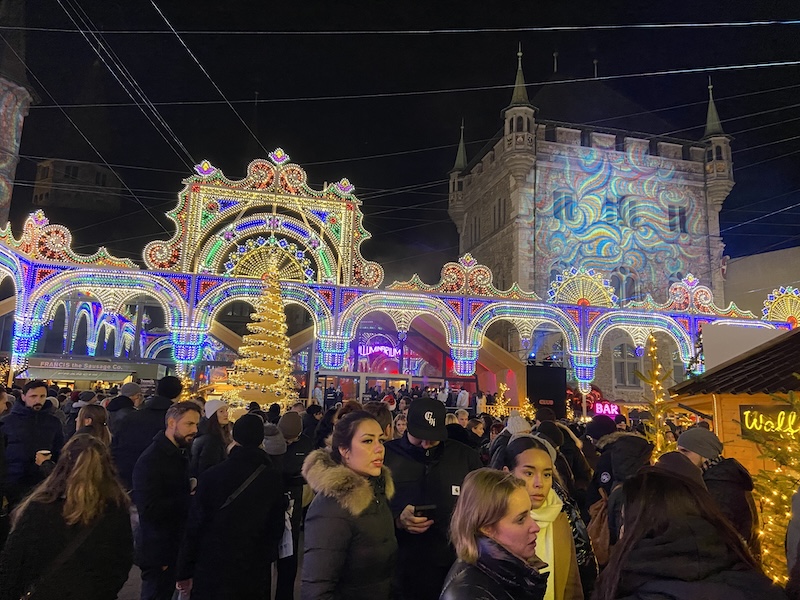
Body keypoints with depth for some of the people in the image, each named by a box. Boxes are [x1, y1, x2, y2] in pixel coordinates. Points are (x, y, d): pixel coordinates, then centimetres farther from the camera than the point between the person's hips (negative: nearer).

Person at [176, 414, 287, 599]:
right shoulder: (273, 478, -7)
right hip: (255, 571, 2)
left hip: (212, 569, -2)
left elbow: (195, 525, -10)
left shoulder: (211, 475, -14)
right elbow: (277, 524, 1)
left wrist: (185, 571, -1)